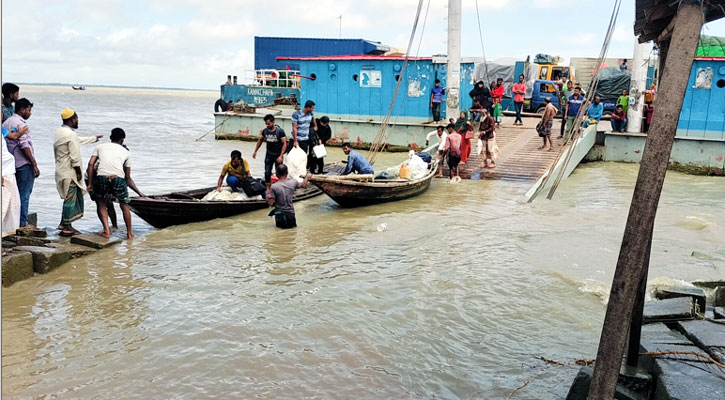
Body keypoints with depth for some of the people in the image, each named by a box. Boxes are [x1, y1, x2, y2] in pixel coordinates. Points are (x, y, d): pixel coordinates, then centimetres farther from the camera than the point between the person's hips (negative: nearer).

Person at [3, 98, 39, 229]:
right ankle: (23, 223, -1)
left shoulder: (6, 122, 16)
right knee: (24, 195, -4)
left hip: (12, 164, 9)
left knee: (17, 193, 14)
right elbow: (25, 146, -18)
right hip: (24, 164, -9)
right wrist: (35, 164, -15)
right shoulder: (20, 123, -13)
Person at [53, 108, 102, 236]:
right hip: (69, 172, -9)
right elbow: (75, 156, -20)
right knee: (70, 199, -1)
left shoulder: (59, 132, 12)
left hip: (61, 170, 9)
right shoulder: (71, 134, -18)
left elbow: (79, 140, 27)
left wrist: (94, 138, 38)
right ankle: (66, 227, 5)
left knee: (69, 198, 18)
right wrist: (78, 172, -11)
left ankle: (63, 223, 22)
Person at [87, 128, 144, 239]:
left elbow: (91, 164, 10)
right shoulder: (126, 152, 27)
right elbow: (128, 178, 28)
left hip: (101, 177, 0)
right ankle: (129, 233, 28)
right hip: (118, 179, 0)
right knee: (124, 205, 21)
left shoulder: (100, 147, 27)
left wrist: (90, 183, 13)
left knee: (101, 204, 23)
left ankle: (106, 231, 12)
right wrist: (139, 192, 38)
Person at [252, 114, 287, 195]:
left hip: (278, 156, -4)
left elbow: (284, 144, -13)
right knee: (267, 173, 4)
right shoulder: (265, 131, -2)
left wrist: (281, 156, -20)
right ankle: (268, 189, 13)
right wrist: (255, 151, 15)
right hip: (269, 155, 4)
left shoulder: (280, 131, -14)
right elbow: (260, 141, 15)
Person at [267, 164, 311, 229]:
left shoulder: (274, 187, -16)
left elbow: (271, 203, -14)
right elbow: (303, 185, 13)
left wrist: (267, 198, 8)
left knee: (279, 225, 27)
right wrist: (307, 177, 33)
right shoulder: (293, 182, -9)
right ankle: (290, 222, 7)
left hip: (280, 215, -1)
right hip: (291, 214, 1)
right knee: (293, 225, 29)